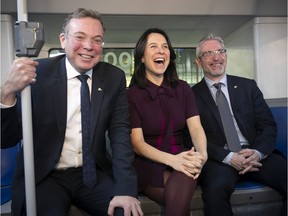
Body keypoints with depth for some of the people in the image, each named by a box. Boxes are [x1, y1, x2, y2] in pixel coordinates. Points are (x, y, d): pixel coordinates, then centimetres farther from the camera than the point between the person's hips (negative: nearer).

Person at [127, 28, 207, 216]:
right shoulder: (131, 94, -4)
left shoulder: (183, 89, 7)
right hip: (148, 165, -2)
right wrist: (172, 159, -26)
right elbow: (137, 142, -10)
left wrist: (202, 154, -26)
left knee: (178, 192, -29)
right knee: (179, 200, -27)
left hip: (181, 161, 2)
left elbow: (196, 127, -3)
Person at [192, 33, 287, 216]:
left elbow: (268, 124, 8)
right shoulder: (193, 95, 4)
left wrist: (258, 152, -12)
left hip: (255, 155, 4)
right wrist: (228, 157, -15)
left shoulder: (247, 86, 12)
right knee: (216, 188, -34)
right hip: (218, 159, -3)